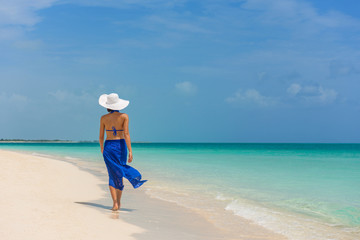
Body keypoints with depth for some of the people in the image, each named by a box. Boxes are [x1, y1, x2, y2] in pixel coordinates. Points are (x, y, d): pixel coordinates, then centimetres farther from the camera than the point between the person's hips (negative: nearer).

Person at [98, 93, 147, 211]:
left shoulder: (104, 118, 0)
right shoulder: (124, 116, -4)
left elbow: (101, 136, 5)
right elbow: (126, 134, -12)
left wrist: (102, 148, 22)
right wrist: (130, 151, -13)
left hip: (108, 146, 0)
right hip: (120, 146, 0)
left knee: (113, 175, 3)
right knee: (119, 173, 14)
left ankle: (115, 203, -11)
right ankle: (118, 202, 18)